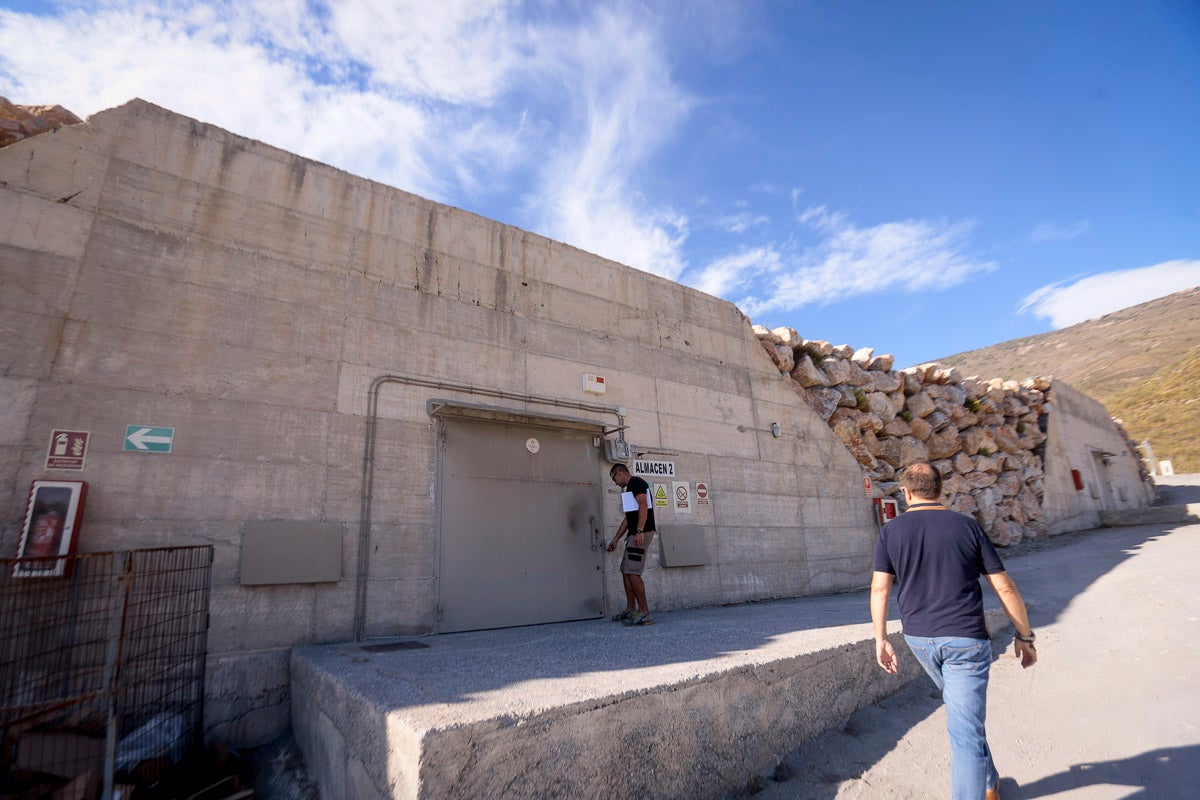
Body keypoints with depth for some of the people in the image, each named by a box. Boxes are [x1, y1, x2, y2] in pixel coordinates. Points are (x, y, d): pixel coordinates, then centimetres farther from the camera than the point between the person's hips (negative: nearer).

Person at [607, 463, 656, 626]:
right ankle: (630, 609, 20)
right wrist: (616, 539, 26)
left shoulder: (636, 482, -6)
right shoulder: (629, 489, 23)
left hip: (641, 534, -10)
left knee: (632, 572, -12)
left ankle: (644, 613, -7)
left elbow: (643, 506, -19)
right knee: (625, 570, 13)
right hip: (634, 534, 10)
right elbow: (627, 518, 26)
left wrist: (639, 532, -27)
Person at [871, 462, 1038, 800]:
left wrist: (881, 639, 5)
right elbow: (1005, 587, 0)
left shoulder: (891, 531, -2)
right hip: (966, 639, -2)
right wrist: (1024, 636, 12)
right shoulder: (968, 526, -3)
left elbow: (879, 588, -3)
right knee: (965, 731, 0)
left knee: (963, 712, 28)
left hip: (919, 638, 3)